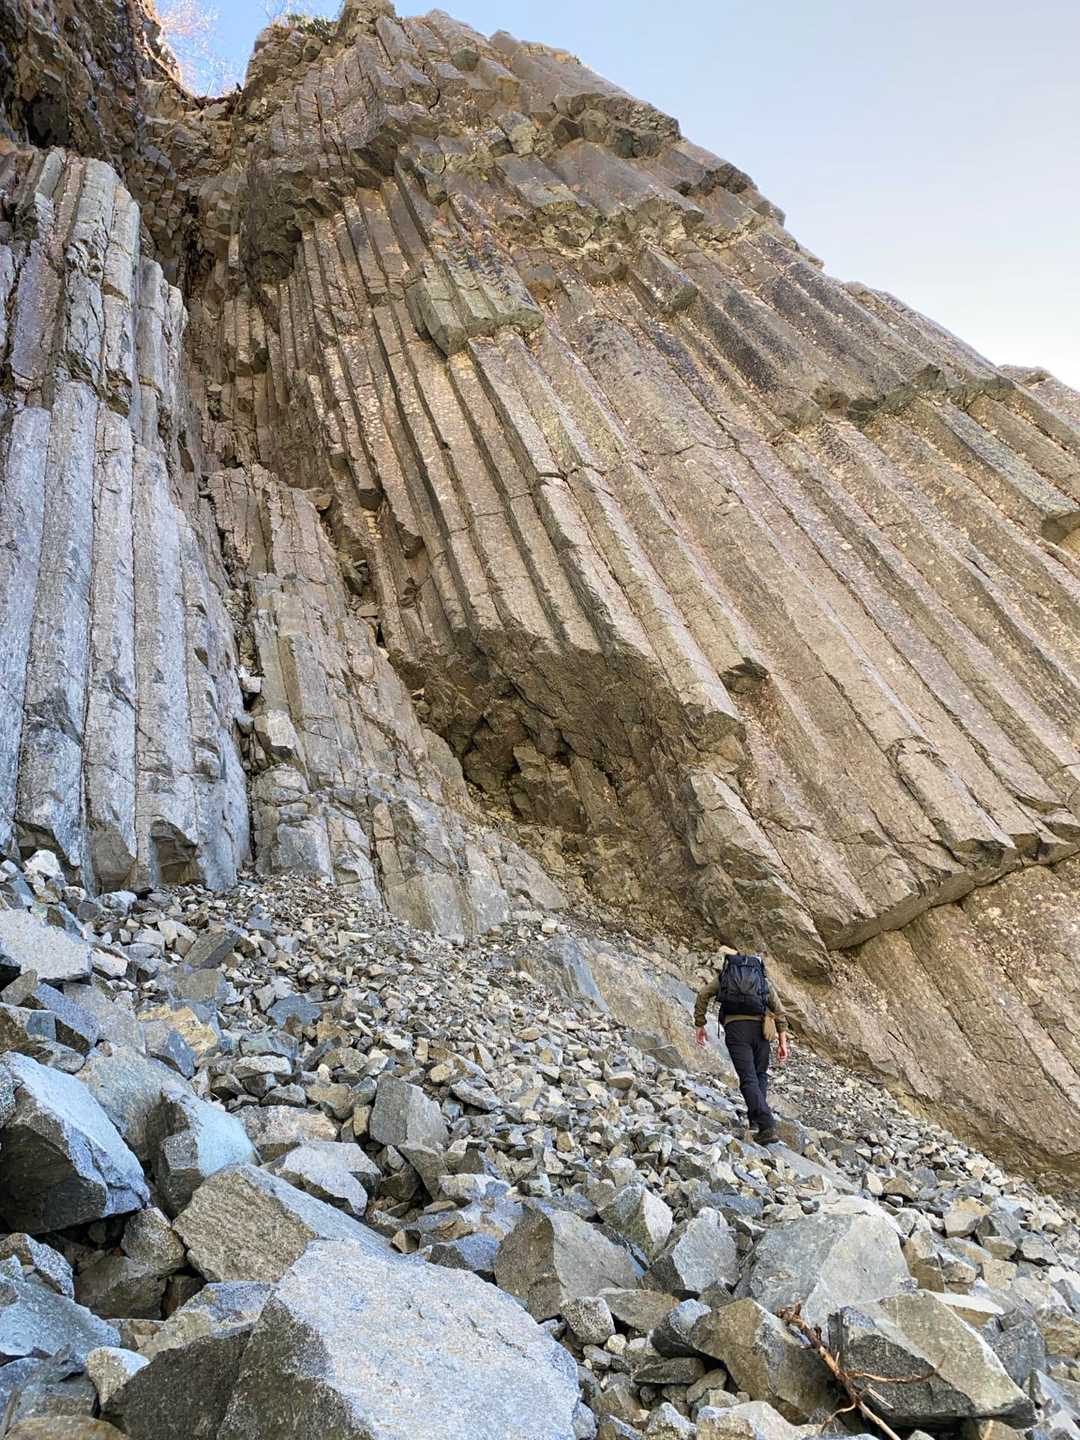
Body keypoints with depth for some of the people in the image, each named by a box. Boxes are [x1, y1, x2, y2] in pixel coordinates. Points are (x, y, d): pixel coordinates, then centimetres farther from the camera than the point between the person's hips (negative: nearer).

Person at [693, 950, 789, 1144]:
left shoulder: (723, 974, 23)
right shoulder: (764, 978, 25)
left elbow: (703, 995, 9)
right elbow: (780, 1012, 15)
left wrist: (699, 1025, 13)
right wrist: (782, 1043, 13)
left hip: (735, 1026, -1)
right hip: (759, 1027, 2)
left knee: (749, 1079, -5)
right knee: (760, 1075, 20)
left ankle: (767, 1126, -17)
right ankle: (756, 1119, 12)